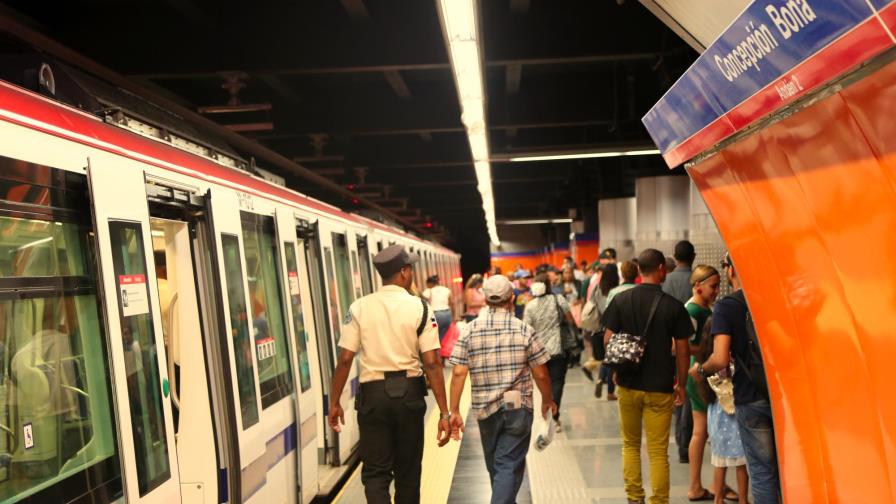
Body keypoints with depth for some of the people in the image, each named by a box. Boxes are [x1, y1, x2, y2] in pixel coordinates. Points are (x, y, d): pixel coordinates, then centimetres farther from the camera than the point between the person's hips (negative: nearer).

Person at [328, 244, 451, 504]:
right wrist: (444, 413, -7)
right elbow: (432, 363, -10)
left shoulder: (359, 308, -2)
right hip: (409, 391, 0)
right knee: (408, 470, 17)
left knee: (375, 472, 6)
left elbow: (345, 359, -6)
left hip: (373, 394, 0)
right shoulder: (420, 308, -5)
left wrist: (334, 403, 5)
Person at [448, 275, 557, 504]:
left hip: (485, 409, 3)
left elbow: (458, 373, -8)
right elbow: (541, 375, -3)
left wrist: (454, 411, -3)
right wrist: (547, 400, 14)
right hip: (518, 408, -2)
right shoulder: (525, 330, -6)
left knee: (495, 466, 21)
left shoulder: (470, 330, -2)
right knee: (509, 467, -1)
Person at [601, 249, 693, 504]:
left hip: (628, 384, 2)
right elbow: (682, 349, -5)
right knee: (658, 452, 4)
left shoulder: (621, 300, -3)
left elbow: (608, 339, -1)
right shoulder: (673, 306, -8)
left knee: (630, 444, 18)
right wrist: (681, 384, 7)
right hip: (660, 387, -2)